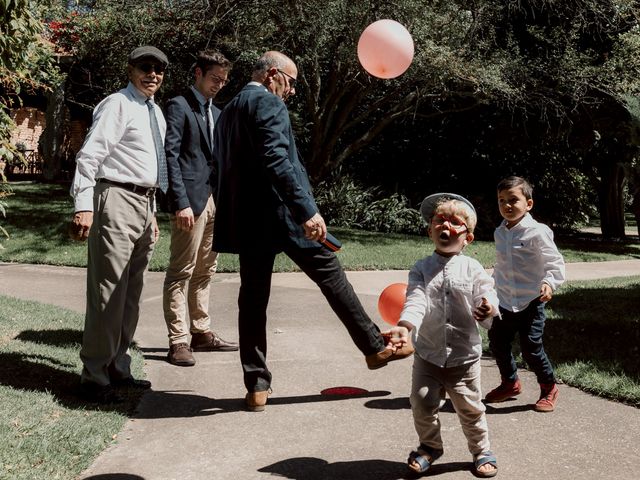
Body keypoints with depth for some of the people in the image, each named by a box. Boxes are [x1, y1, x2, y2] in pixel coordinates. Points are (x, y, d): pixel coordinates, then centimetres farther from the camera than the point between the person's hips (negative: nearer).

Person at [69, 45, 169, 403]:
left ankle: (118, 367, 24)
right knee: (108, 292, -8)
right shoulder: (117, 105, -7)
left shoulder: (156, 112, 19)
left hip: (144, 204, 9)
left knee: (131, 293, 13)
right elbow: (89, 156, -15)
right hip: (117, 200, -9)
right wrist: (84, 206, -23)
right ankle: (94, 376, 0)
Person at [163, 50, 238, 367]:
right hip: (191, 200, -8)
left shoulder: (216, 113, 21)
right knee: (181, 272, -6)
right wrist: (181, 202, -19)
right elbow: (171, 155, -11)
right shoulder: (179, 106, -3)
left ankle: (202, 333, 20)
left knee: (204, 272, 12)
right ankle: (178, 341, -3)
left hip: (215, 199, 8)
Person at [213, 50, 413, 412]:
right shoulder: (268, 102, -8)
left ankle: (257, 386, 10)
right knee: (330, 273, 6)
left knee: (253, 298, 9)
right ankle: (376, 347, 16)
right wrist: (307, 211, -27)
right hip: (281, 214, -8)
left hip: (245, 219, 8)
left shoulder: (230, 110, 18)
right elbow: (277, 160, -22)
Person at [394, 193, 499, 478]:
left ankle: (481, 451, 33)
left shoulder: (473, 269, -4)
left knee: (470, 408, 10)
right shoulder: (421, 269, -4)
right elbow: (415, 301, -17)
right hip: (428, 354, 1)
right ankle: (430, 446, 31)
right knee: (422, 404, 5)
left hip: (464, 355, -1)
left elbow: (487, 298, -7)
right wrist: (404, 326, -37)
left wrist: (488, 310, -32)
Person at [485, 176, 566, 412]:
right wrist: (494, 286, 24)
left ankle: (549, 388, 20)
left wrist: (549, 282, -32)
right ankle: (510, 383, 34)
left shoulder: (537, 232, -15)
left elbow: (555, 263, -15)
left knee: (531, 348, -4)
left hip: (530, 302, -6)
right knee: (497, 343, 11)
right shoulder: (500, 232, 6)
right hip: (504, 302, 7)